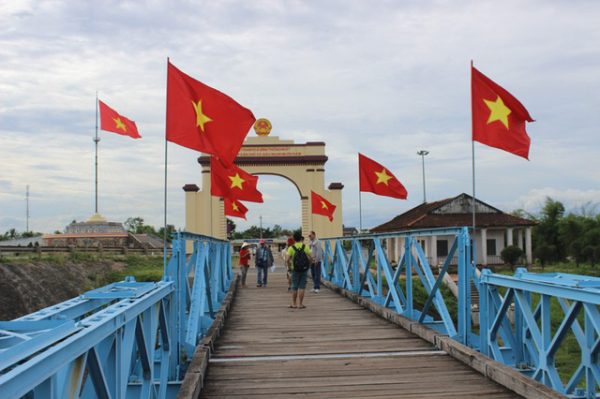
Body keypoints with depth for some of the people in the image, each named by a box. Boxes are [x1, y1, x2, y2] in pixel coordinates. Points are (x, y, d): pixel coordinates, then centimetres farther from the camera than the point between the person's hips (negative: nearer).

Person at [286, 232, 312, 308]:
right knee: (302, 286, 5)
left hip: (295, 269, 0)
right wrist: (308, 265, 8)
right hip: (304, 269, 0)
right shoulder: (305, 247, -2)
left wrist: (289, 267, 3)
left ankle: (294, 303, 16)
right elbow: (309, 257, -7)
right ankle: (300, 304, 5)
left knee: (294, 287, 10)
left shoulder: (291, 248, -5)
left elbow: (288, 259, -12)